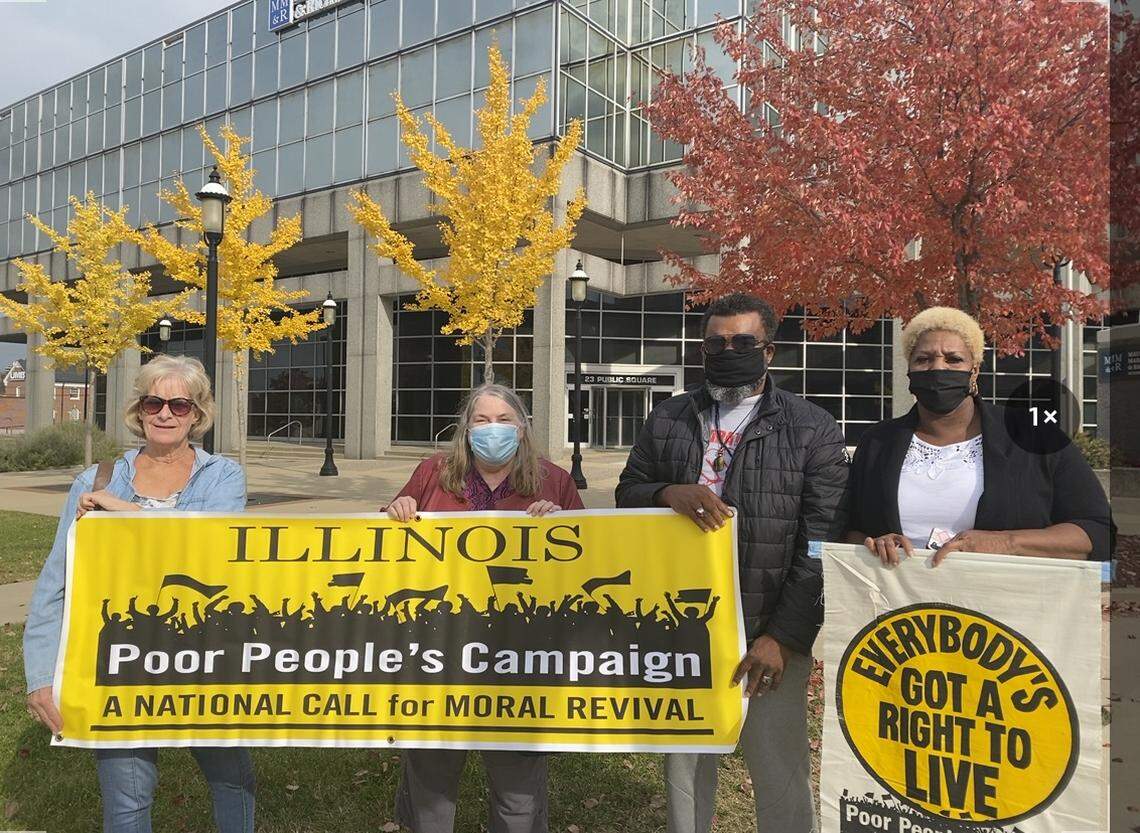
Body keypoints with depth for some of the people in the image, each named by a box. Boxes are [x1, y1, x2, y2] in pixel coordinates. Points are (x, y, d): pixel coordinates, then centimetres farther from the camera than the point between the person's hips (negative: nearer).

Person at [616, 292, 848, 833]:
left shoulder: (813, 430, -4)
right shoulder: (667, 420, 7)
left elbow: (821, 544, -8)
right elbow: (627, 494, 9)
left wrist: (784, 637, -13)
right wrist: (669, 493, -14)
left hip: (770, 634, -3)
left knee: (781, 772, 7)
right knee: (683, 758, 19)